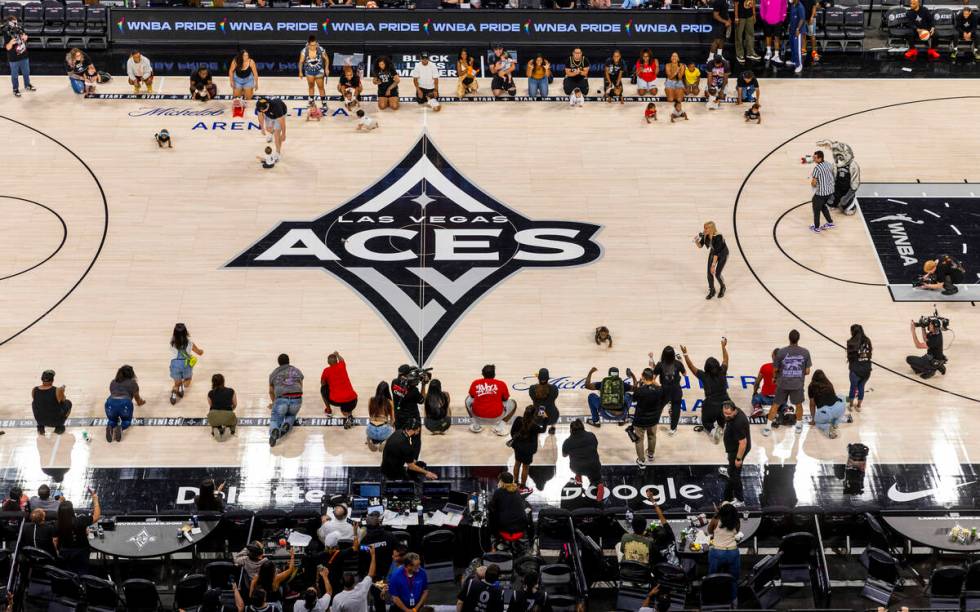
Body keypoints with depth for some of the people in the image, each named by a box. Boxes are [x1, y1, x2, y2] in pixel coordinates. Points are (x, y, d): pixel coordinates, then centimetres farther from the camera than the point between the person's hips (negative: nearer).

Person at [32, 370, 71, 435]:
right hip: (56, 421, -3)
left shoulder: (34, 390, -14)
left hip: (39, 420, 3)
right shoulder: (58, 391, -23)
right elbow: (63, 400, 1)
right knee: (68, 402, 22)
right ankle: (59, 427, 16)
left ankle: (40, 427, 23)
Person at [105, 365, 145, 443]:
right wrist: (142, 401, 65)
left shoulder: (113, 382, 31)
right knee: (126, 421, 27)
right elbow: (138, 402, 40)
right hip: (125, 403, -2)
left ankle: (110, 427, -7)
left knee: (112, 420, 30)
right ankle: (120, 428, -9)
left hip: (110, 403, 2)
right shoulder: (132, 383, 25)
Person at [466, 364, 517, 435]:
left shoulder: (475, 383, 3)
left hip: (478, 416, 2)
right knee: (513, 403, 23)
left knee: (468, 399, 31)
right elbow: (505, 399, 14)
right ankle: (499, 425, 8)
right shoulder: (501, 384, -1)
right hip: (496, 417, -2)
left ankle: (475, 425, 21)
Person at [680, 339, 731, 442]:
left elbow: (691, 367, -3)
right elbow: (725, 360, 12)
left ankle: (712, 429, -6)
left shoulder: (704, 376, -11)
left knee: (706, 422, 22)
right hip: (725, 405, 4)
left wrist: (685, 354, 2)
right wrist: (724, 346, 23)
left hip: (711, 407, -4)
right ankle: (720, 427, 11)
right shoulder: (722, 373, -5)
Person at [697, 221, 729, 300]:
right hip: (713, 252, 5)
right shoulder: (705, 235, -20)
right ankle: (711, 291, 23)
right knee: (709, 272, 0)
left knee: (717, 273, -6)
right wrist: (696, 241, -32)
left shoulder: (718, 237, -38)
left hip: (723, 254, -5)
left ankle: (722, 288, 26)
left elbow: (716, 252, -36)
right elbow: (700, 246, -9)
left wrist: (713, 265, -36)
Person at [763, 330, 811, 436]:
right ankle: (799, 426, 35)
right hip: (798, 384, 1)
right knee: (799, 404, 23)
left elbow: (775, 369, -4)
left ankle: (768, 427, 13)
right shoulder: (805, 352, -9)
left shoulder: (781, 352, -13)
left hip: (783, 383, -1)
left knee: (775, 405, 12)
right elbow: (807, 372, -3)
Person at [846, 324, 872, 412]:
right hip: (867, 369, 3)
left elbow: (850, 356, -7)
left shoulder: (852, 342, -13)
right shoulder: (867, 341, 0)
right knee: (861, 387, 21)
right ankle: (858, 406, 32)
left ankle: (851, 405, 36)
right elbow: (870, 354, 4)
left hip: (855, 370, -3)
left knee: (853, 386, 20)